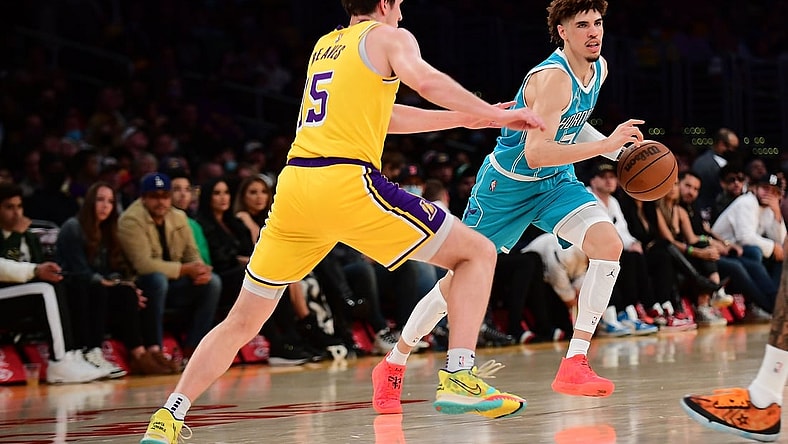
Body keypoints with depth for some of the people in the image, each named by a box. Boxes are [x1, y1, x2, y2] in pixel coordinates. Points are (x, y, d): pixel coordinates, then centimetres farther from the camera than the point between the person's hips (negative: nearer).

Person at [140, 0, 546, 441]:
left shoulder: (324, 45, 29)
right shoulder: (388, 36, 9)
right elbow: (425, 80, -12)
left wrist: (466, 118, 40)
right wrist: (496, 115, -3)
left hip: (294, 183, 6)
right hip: (348, 182, -6)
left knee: (242, 322, 16)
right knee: (478, 253, 7)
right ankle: (459, 379, -8)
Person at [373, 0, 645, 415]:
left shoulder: (599, 68, -2)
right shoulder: (552, 78, -28)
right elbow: (535, 153, -38)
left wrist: (621, 152, 5)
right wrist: (605, 145, -39)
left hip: (556, 180, 6)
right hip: (506, 183, -6)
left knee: (609, 244, -19)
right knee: (462, 278, 1)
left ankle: (574, 364, -18)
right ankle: (392, 365, 22)